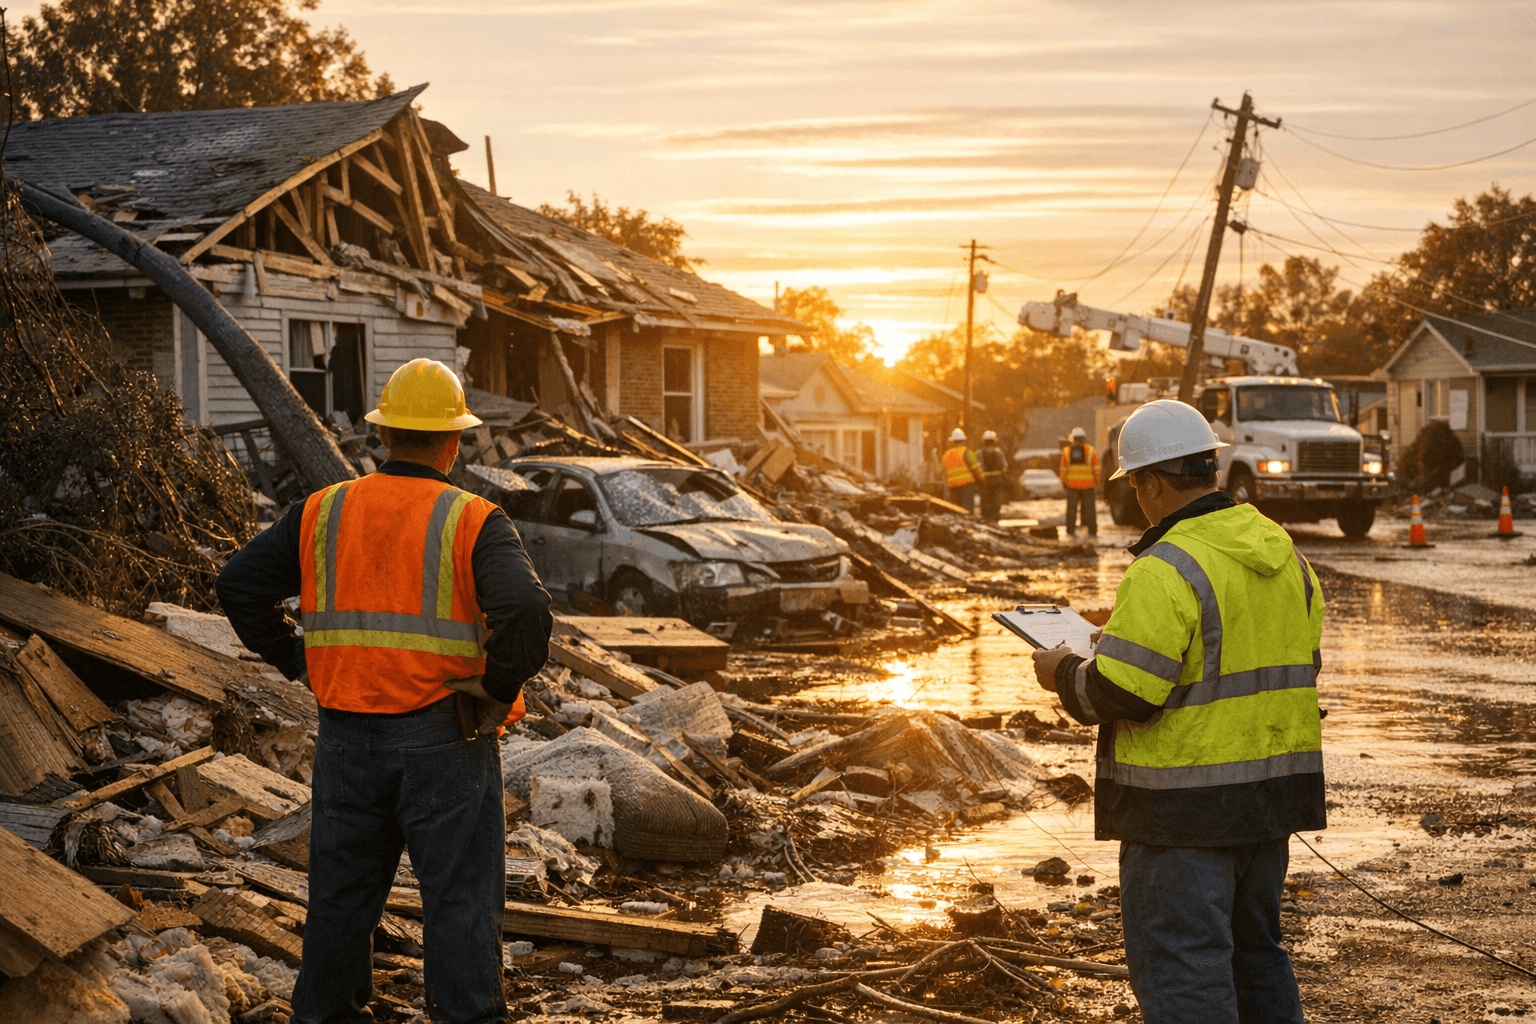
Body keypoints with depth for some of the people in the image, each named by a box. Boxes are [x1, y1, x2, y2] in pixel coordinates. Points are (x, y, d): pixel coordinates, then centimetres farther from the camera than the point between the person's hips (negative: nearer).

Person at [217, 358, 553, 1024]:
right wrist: (498, 691, -10)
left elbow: (239, 584, 5)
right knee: (460, 899, 3)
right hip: (444, 742, -4)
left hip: (348, 740, 4)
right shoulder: (474, 522, -8)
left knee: (340, 894, 16)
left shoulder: (324, 513, 4)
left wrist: (300, 663, 8)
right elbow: (524, 610, -24)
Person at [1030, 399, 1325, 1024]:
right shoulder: (1284, 555, 8)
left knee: (1180, 972, -2)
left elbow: (1121, 693, -22)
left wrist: (1064, 676, -2)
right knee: (1255, 951, 22)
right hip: (1273, 789, 9)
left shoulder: (1168, 570, -19)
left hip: (1188, 805, -9)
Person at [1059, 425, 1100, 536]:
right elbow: (1096, 468, -1)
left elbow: (1063, 469, 4)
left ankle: (1070, 530, 8)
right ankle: (1092, 531, 2)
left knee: (1072, 507, 8)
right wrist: (1097, 481, 8)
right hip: (1088, 483, -1)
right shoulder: (1090, 450, -1)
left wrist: (1063, 481, 13)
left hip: (1072, 483, 1)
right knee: (1089, 507, 3)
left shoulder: (1067, 451, 3)